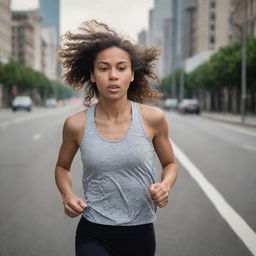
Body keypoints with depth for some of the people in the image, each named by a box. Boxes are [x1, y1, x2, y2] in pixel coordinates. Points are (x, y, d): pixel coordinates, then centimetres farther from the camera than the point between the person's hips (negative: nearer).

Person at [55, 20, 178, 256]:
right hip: (93, 236, -1)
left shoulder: (153, 118, -8)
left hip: (140, 235, 1)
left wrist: (165, 186, -14)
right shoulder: (76, 125, -7)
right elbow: (62, 167, 11)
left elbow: (170, 164, 7)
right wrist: (67, 195, -8)